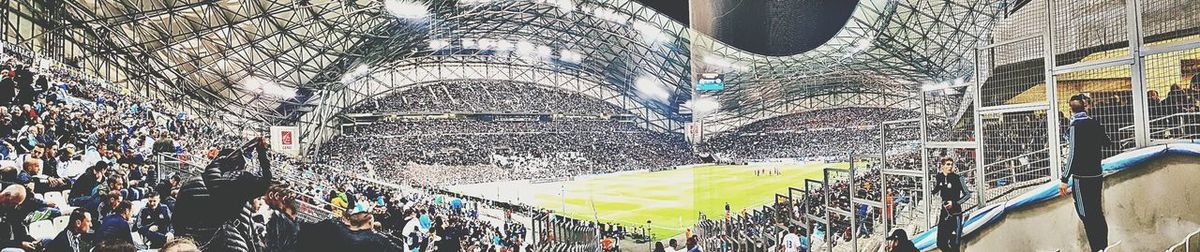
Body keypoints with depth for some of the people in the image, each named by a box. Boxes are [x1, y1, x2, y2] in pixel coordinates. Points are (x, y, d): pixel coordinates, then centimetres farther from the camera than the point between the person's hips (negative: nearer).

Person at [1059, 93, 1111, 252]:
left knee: (1087, 216, -3)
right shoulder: (1094, 123, 5)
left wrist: (1065, 179, -16)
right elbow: (1107, 143, 23)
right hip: (1097, 175, 7)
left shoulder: (1075, 125, -14)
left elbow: (1074, 154, -18)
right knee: (1097, 213, 16)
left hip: (1082, 178, -7)